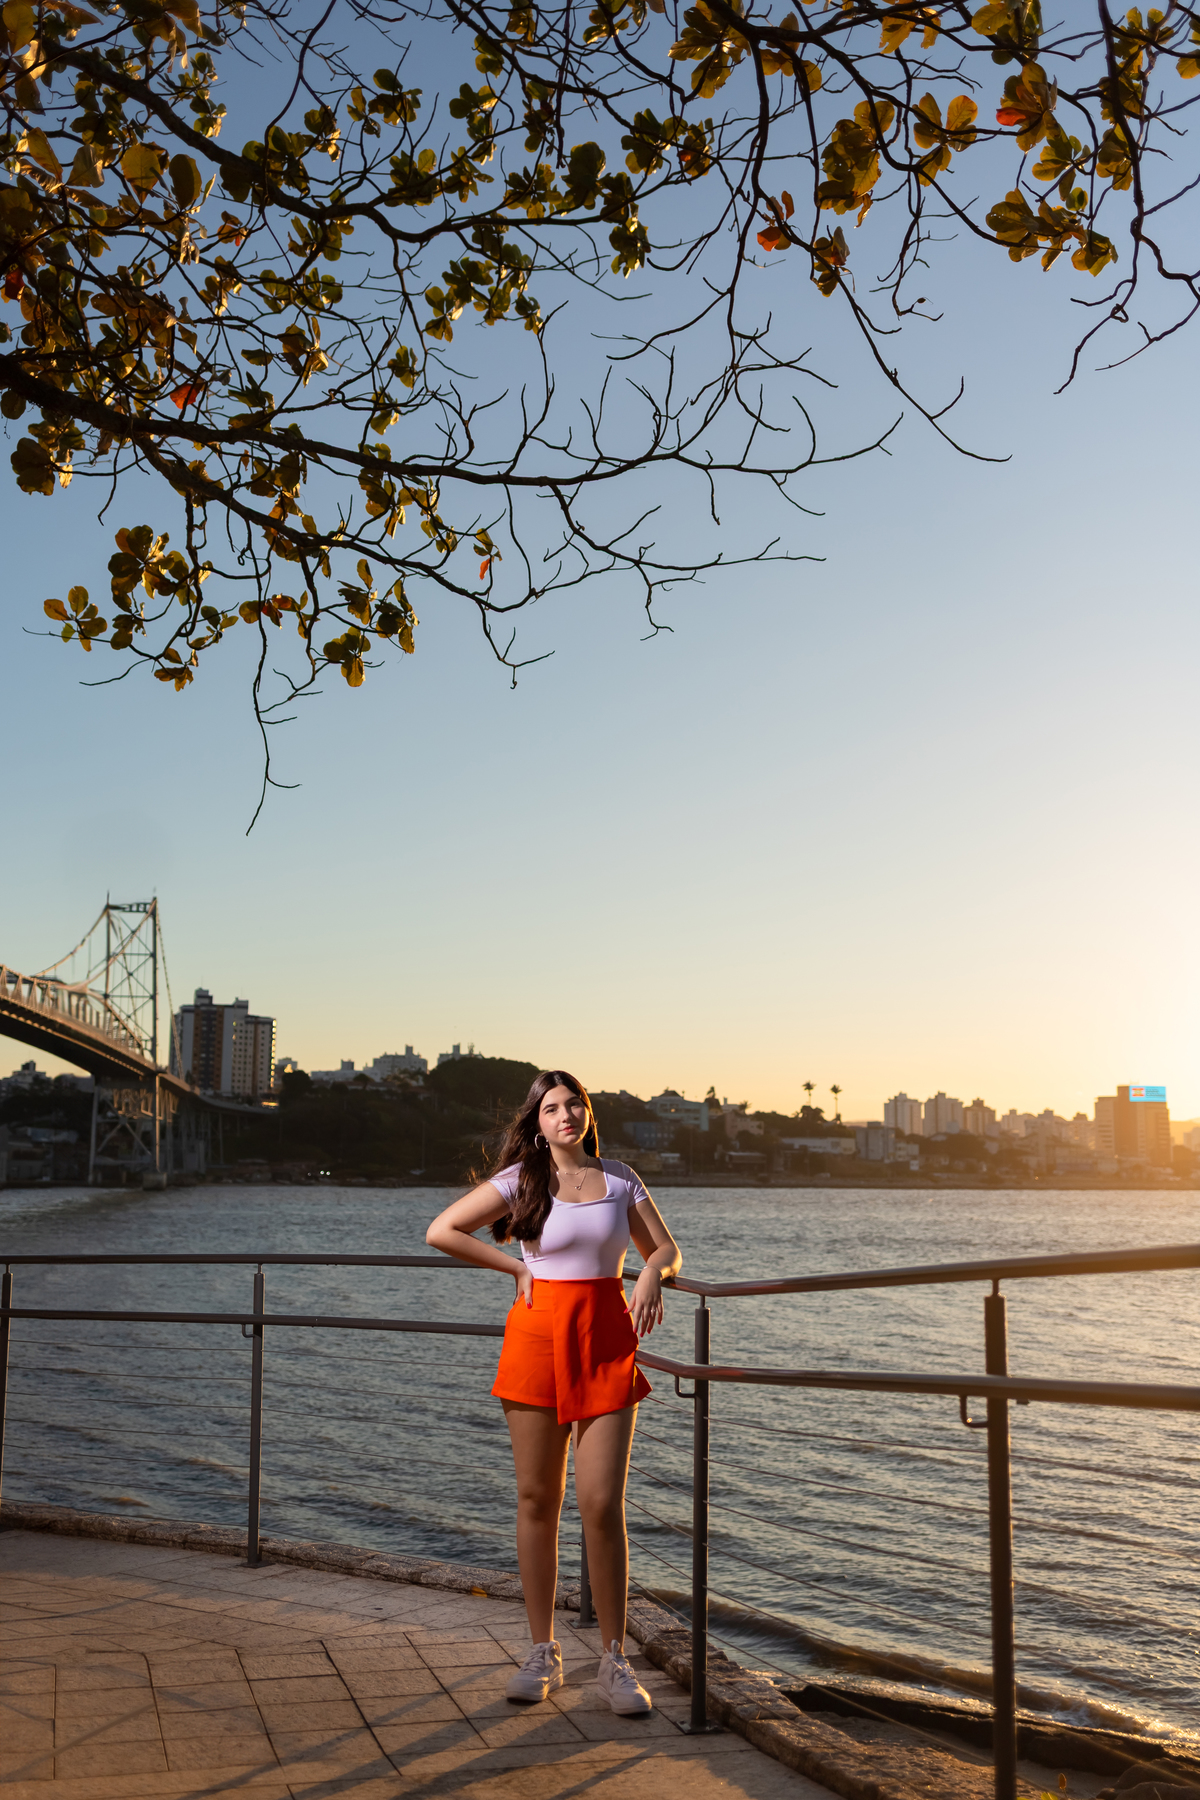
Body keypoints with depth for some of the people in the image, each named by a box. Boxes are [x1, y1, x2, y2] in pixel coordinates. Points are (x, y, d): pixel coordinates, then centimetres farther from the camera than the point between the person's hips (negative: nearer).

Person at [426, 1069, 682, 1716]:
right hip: (538, 1337, -1)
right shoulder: (521, 1179, 0)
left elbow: (666, 1249, 14)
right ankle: (542, 1652, 19)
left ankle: (614, 1661, 8)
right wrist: (517, 1267, -1)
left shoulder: (619, 1178, 8)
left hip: (607, 1342, 1)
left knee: (603, 1505, -4)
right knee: (537, 1500, 6)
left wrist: (651, 1276, -9)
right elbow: (440, 1232, -2)